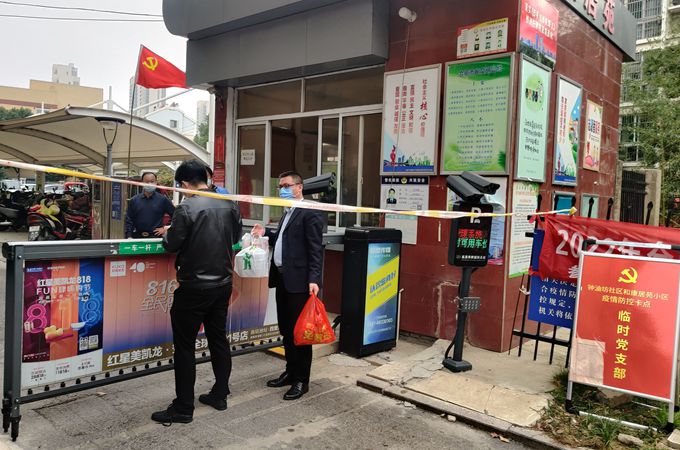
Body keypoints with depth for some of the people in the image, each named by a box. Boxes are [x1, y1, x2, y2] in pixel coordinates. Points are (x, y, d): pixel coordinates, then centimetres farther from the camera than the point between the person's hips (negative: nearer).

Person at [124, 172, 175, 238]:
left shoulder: (163, 200, 2)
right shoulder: (134, 200, 7)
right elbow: (128, 220, 6)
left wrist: (166, 228, -3)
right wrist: (129, 236, -3)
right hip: (137, 237, 2)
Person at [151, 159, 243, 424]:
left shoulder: (187, 208, -17)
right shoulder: (229, 205, 1)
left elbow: (171, 245, -10)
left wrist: (167, 233, 10)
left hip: (194, 287, -6)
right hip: (223, 284, 6)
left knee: (185, 347, 4)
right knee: (219, 339, 17)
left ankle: (183, 409, 11)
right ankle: (220, 395, 28)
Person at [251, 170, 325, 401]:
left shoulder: (311, 213, -11)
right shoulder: (287, 212, 18)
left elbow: (315, 249, -16)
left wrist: (313, 279, -23)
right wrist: (265, 234, 8)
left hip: (299, 281, -9)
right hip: (282, 278, 9)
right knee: (286, 330, 17)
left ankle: (301, 380, 13)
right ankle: (290, 372, 31)